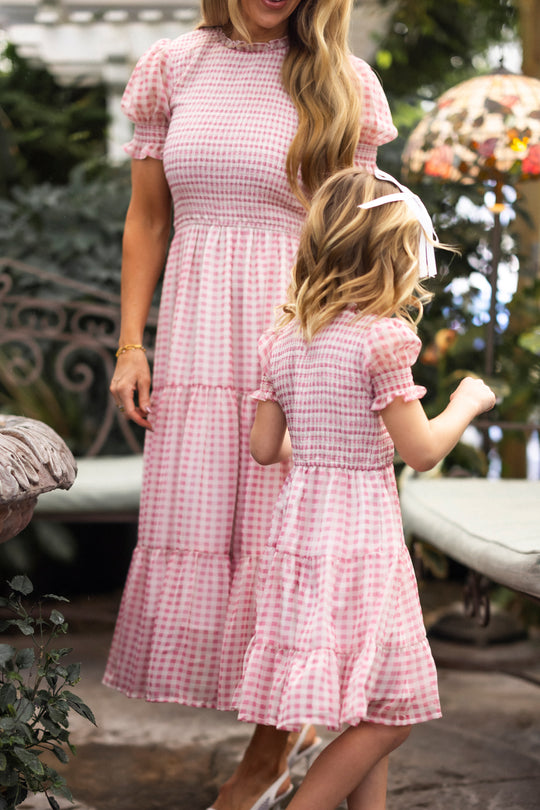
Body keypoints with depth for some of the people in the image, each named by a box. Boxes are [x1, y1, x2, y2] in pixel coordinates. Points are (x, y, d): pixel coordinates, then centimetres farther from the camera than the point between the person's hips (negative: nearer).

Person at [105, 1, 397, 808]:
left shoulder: (342, 82, 0)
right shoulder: (171, 67, 6)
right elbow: (146, 220, 9)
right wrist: (131, 344, 3)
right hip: (196, 338, 3)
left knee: (277, 532, 1)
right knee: (193, 526, 4)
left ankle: (273, 742, 20)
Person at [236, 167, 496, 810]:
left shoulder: (282, 341, 5)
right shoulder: (380, 339, -15)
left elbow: (265, 447, 9)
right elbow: (421, 451, -13)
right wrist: (467, 403, 4)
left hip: (298, 532, 7)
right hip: (362, 542, -7)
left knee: (378, 707, 17)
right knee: (393, 709, 5)